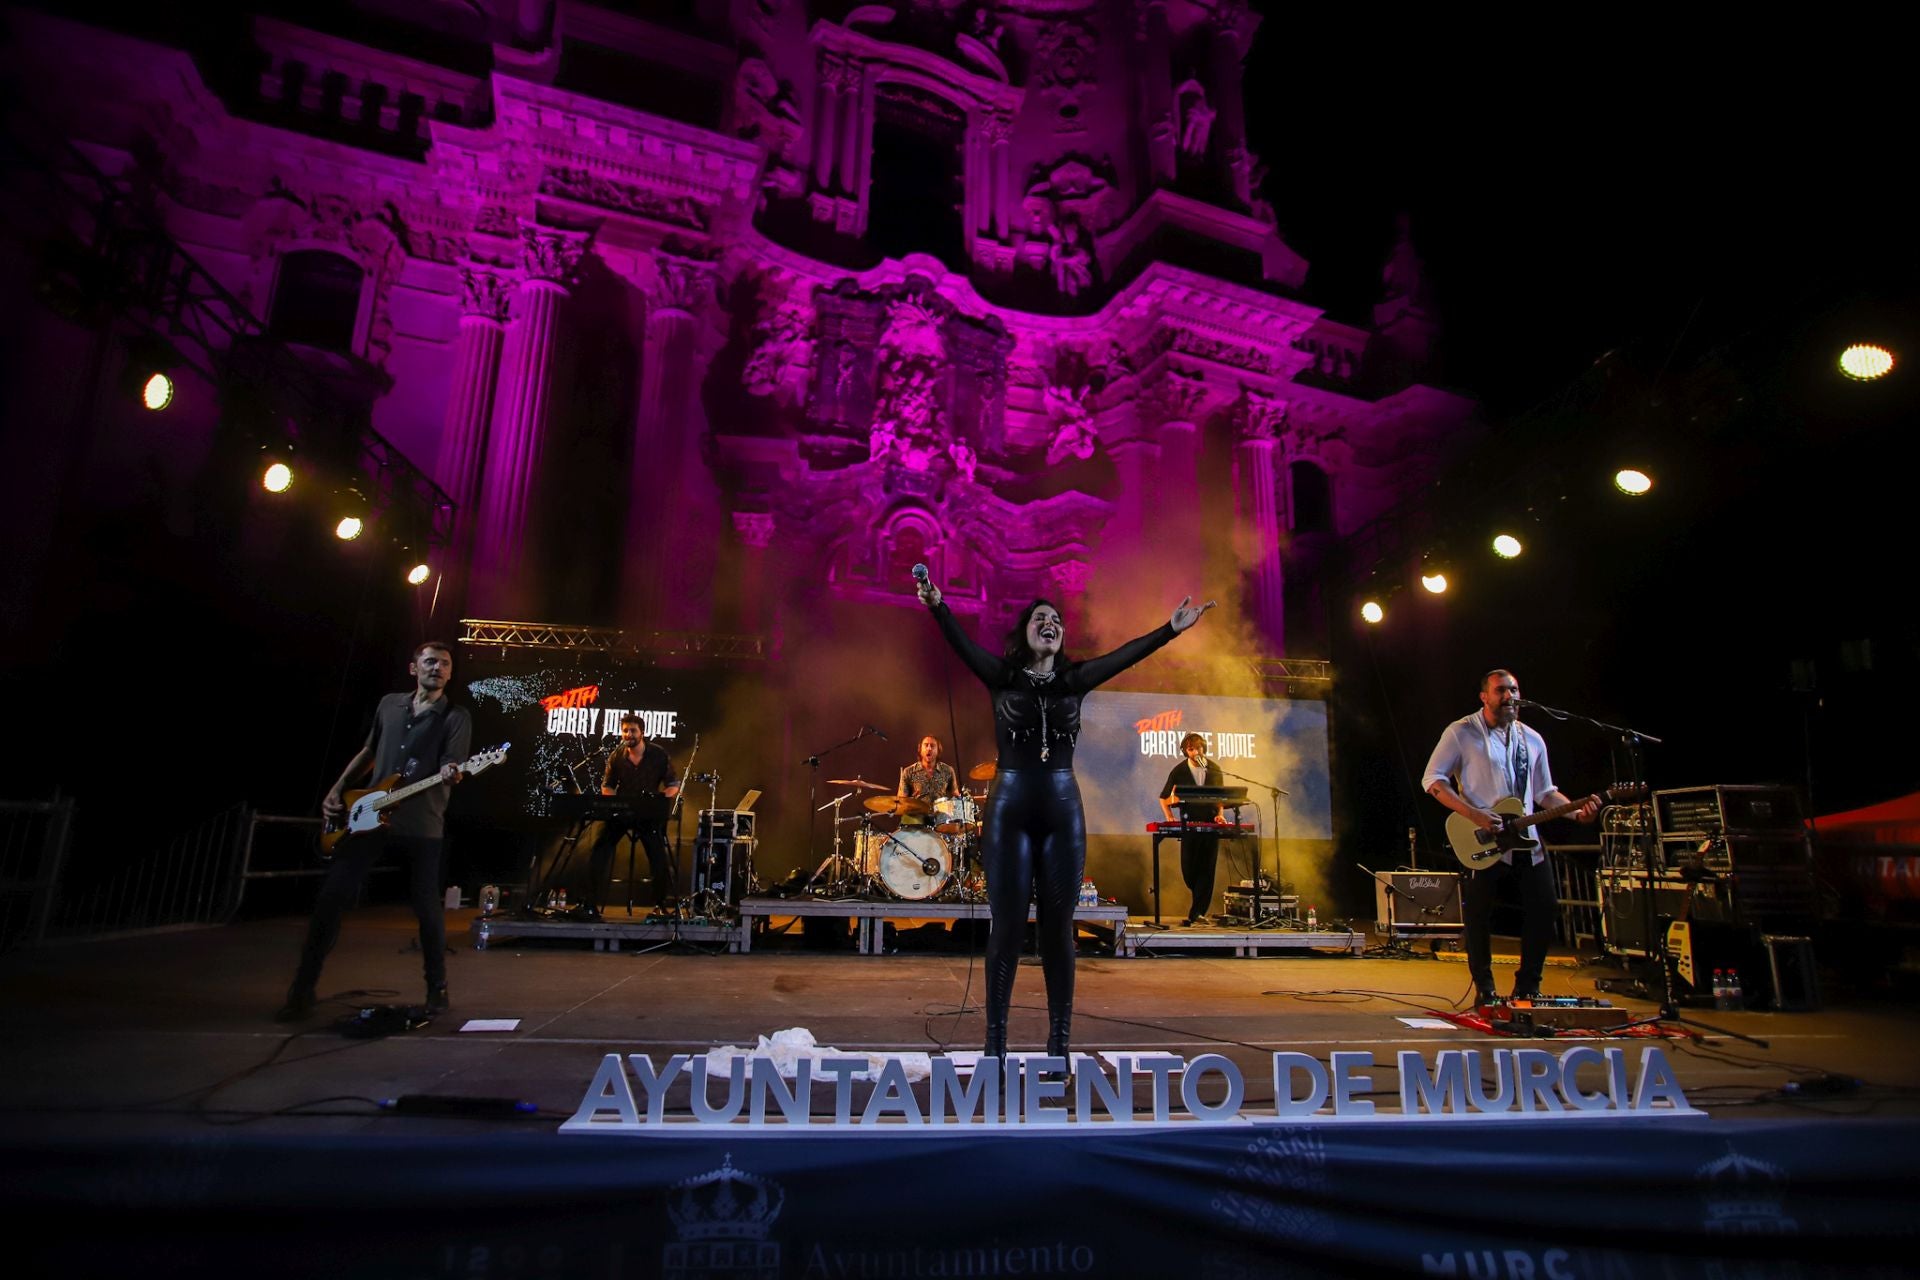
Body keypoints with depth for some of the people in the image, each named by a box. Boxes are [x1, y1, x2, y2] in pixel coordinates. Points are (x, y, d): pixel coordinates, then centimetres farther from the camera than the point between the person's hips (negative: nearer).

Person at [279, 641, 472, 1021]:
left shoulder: (456, 717, -1)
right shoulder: (389, 704, 13)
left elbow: (452, 768, -9)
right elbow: (368, 752, 22)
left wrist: (450, 774, -33)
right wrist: (337, 790, 12)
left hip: (423, 826, -4)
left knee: (427, 907, 1)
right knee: (331, 897, -1)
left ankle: (437, 988, 16)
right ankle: (302, 990, 12)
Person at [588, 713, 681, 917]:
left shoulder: (659, 754, -6)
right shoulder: (616, 756, -2)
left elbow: (673, 784, -2)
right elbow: (607, 785, 9)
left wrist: (661, 799, -20)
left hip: (649, 814, -1)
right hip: (619, 812, 2)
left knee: (659, 857, -5)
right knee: (599, 852, -8)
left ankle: (663, 903, 14)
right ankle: (591, 903, 1)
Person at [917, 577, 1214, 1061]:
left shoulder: (1073, 681, 10)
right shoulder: (1002, 676, 4)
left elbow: (1124, 656, 1)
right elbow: (964, 645, -12)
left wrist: (1171, 629, -8)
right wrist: (938, 607, -29)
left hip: (1063, 812, 2)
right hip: (1009, 809, -2)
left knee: (1058, 929, 6)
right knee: (1008, 927, 1)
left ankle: (1059, 1044, 15)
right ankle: (995, 1042, 12)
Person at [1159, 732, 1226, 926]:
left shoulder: (1214, 769, 4)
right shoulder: (1179, 771, -2)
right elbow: (1164, 798, 7)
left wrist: (1219, 814, -2)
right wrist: (1170, 817, -7)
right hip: (1189, 825, -1)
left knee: (1206, 871, -3)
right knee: (1188, 870, -2)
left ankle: (1195, 915, 3)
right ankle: (1204, 903, 28)